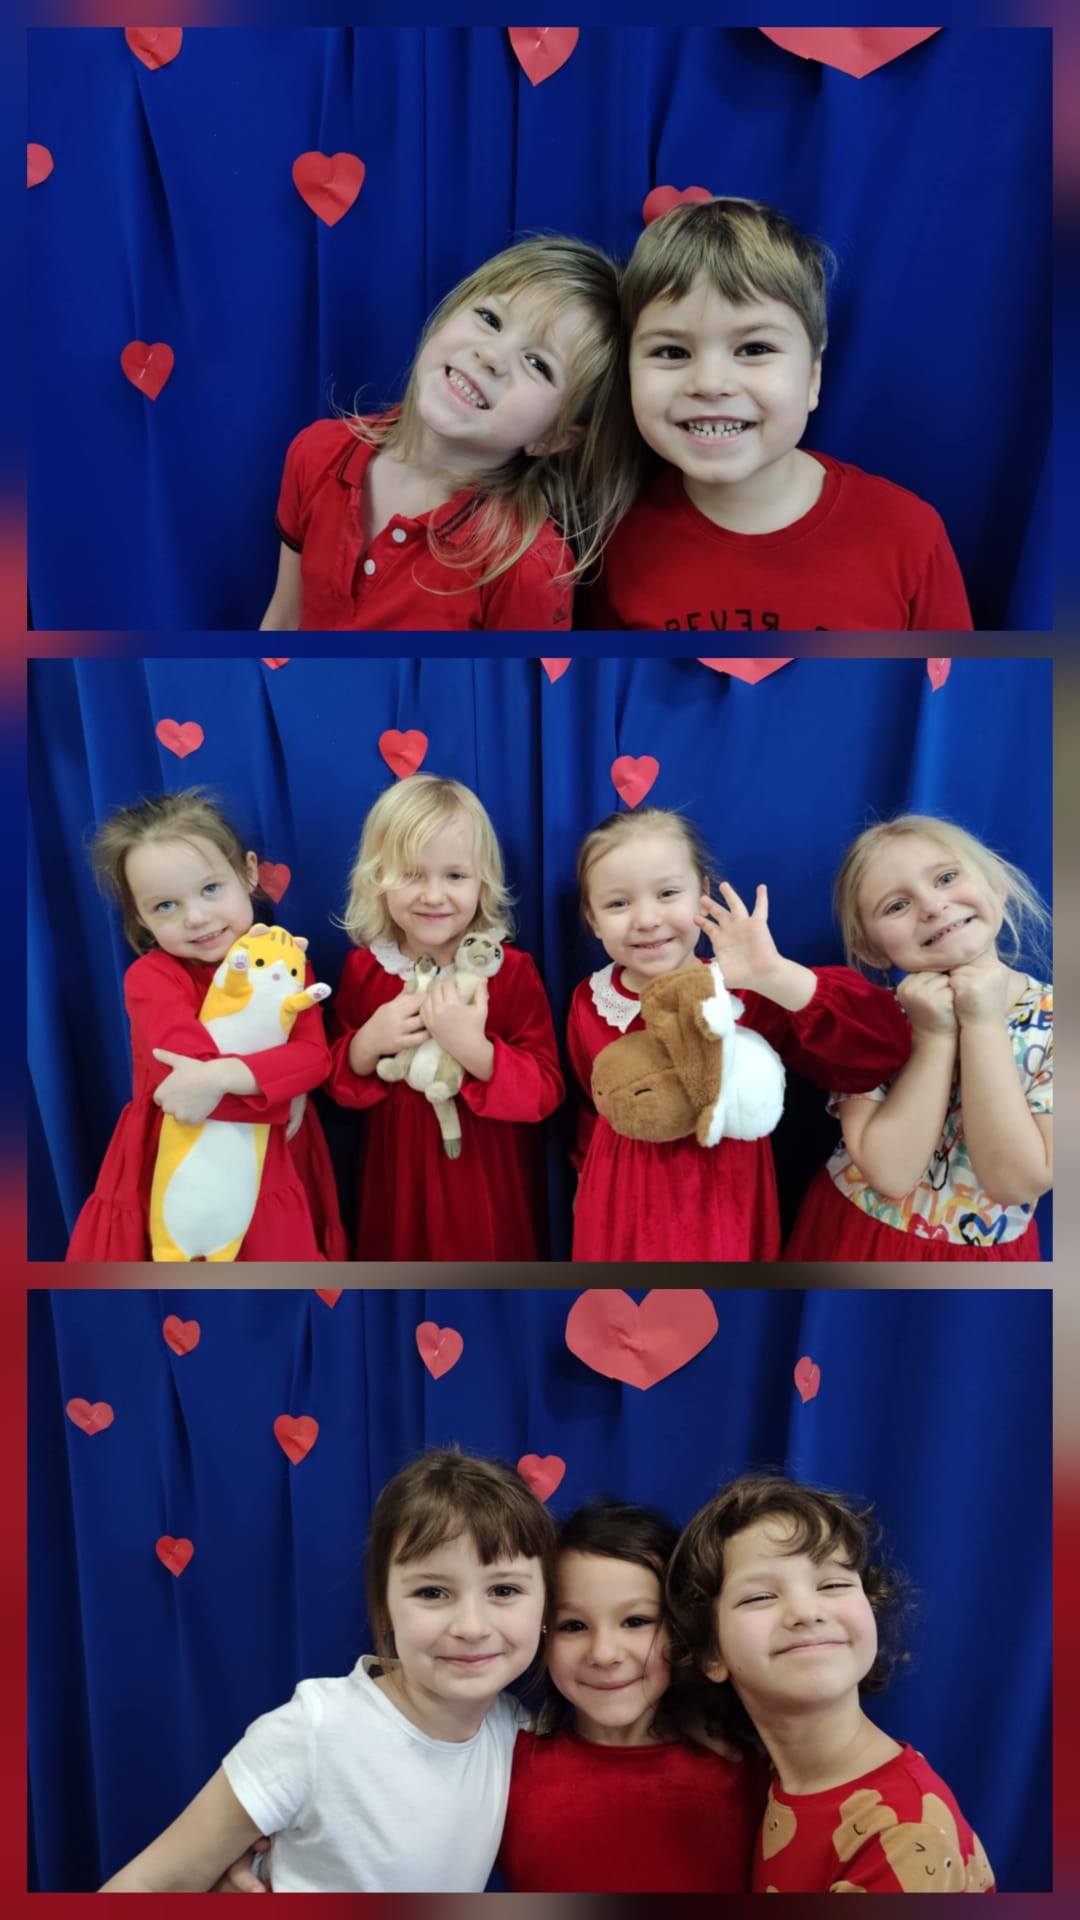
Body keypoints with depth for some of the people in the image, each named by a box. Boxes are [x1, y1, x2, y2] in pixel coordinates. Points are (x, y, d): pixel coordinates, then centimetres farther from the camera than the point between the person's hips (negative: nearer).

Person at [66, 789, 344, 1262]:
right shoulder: (150, 976, -13)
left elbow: (315, 1055, -15)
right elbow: (186, 1076, -26)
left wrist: (222, 1076, -30)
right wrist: (283, 1093, -20)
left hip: (272, 1165, 3)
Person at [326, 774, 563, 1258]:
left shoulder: (511, 970, -12)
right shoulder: (363, 969, -4)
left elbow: (546, 1092, -16)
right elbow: (337, 1085, 3)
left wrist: (474, 1049, -30)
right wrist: (367, 1045, -18)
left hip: (487, 1181, -2)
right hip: (399, 1177, 2)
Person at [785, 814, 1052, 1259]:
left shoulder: (1059, 1020, -15)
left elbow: (1017, 1181, -23)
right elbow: (890, 1172, -23)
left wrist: (983, 1026, -25)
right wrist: (934, 1038, -25)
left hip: (988, 1251, 0)